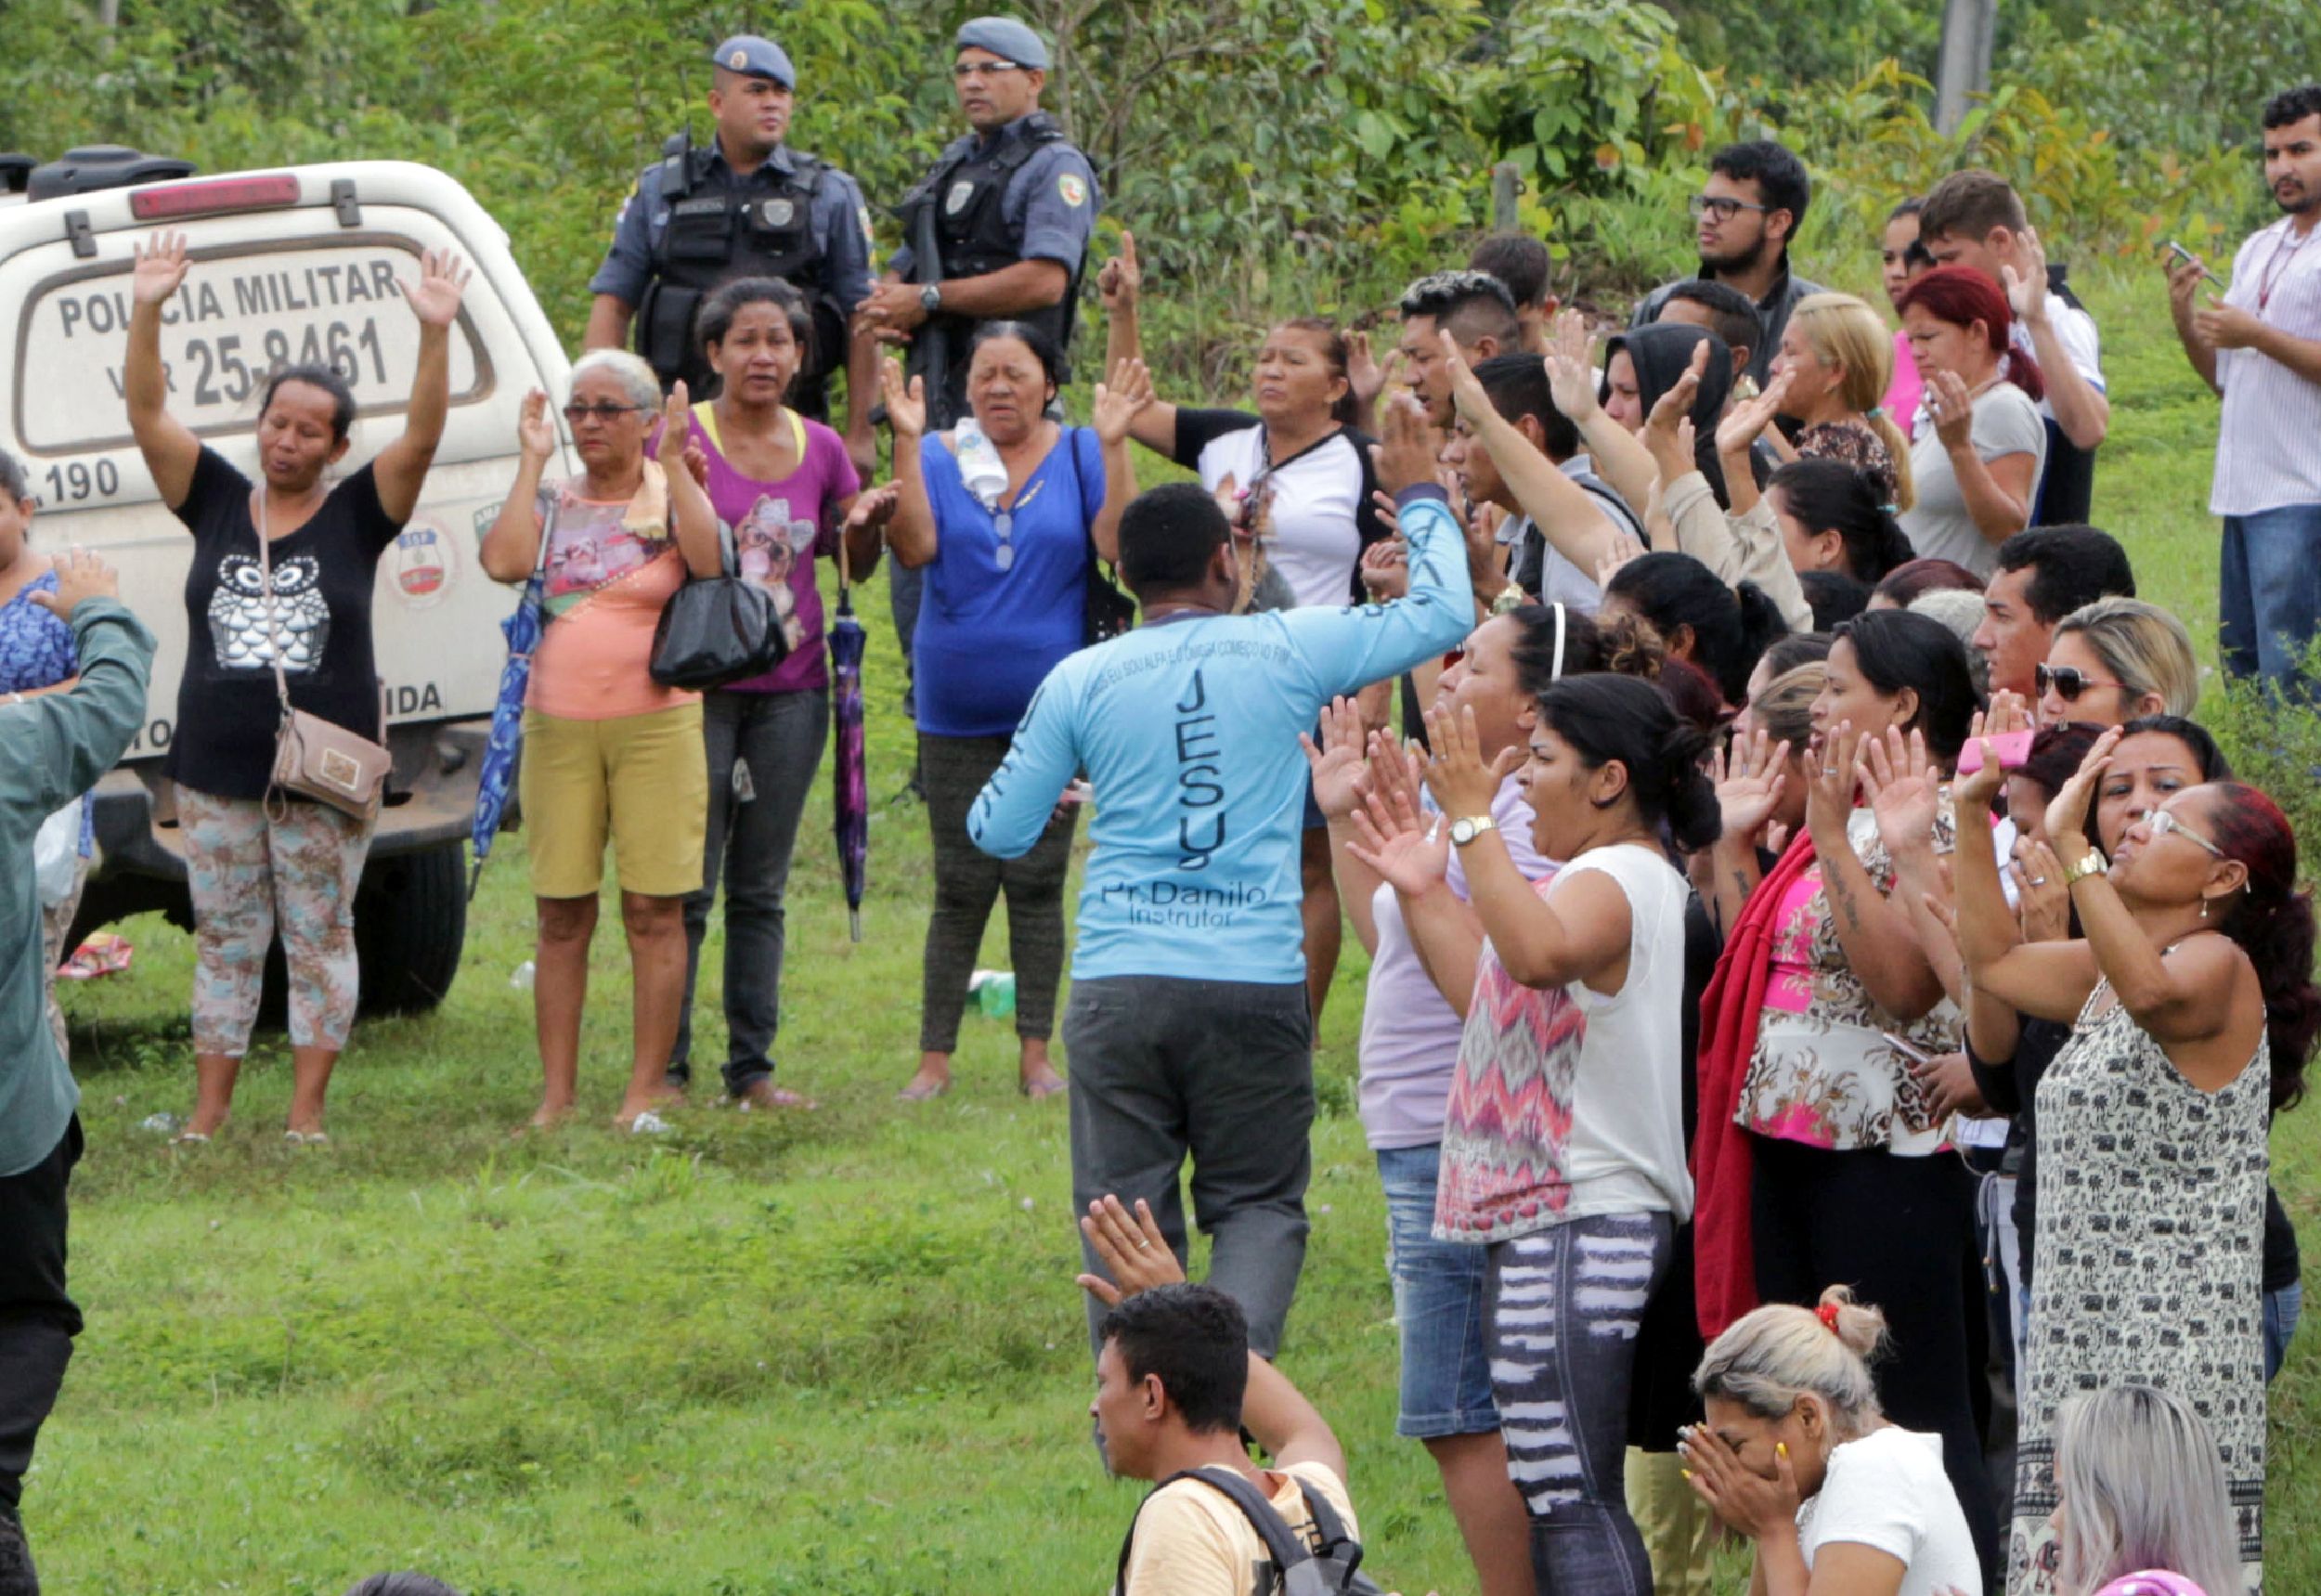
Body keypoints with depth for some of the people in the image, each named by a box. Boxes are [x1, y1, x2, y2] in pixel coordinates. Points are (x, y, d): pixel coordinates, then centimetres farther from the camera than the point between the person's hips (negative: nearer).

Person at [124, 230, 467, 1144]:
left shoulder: (355, 517, -1)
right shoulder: (217, 503, 5)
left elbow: (420, 439, -13)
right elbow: (148, 416, -2)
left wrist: (434, 334, -25)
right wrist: (146, 313, -14)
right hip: (215, 770, 2)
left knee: (318, 937, 3)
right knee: (224, 939, 7)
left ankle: (307, 1111, 8)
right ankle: (209, 1112, 11)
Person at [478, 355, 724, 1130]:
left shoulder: (671, 495, 6)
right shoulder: (551, 501, 10)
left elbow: (708, 560, -15)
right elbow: (503, 562, -9)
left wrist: (673, 463, -13)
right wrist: (532, 463, -4)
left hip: (654, 724, -2)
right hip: (558, 724, 2)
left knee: (654, 912, -3)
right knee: (561, 916, 2)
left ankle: (647, 1089, 2)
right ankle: (557, 1090, 6)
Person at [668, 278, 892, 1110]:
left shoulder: (821, 449, 8)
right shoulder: (681, 438, -5)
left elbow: (855, 565, 18)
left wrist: (867, 525, -3)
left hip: (791, 689, 4)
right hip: (699, 686, -4)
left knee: (761, 889, 8)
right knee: (686, 885, -6)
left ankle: (753, 1066, 12)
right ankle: (665, 1065, 0)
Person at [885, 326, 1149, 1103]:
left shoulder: (1080, 455, 1)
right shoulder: (940, 457, 2)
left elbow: (1116, 543, -13)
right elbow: (915, 546, -14)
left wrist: (1113, 446, -22)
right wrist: (907, 442, -21)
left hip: (1052, 710, 0)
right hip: (957, 712, 0)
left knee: (1037, 882, 2)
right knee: (961, 887, 1)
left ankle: (1035, 1056, 8)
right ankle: (934, 1059, 7)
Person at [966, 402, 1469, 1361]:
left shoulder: (1081, 682, 4)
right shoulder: (1287, 651, 2)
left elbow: (1000, 833, 9)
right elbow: (1444, 613, 9)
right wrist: (1419, 496, 24)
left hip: (1119, 985, 0)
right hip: (1257, 985, 0)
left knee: (1126, 1219, 6)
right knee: (1259, 1202, 10)